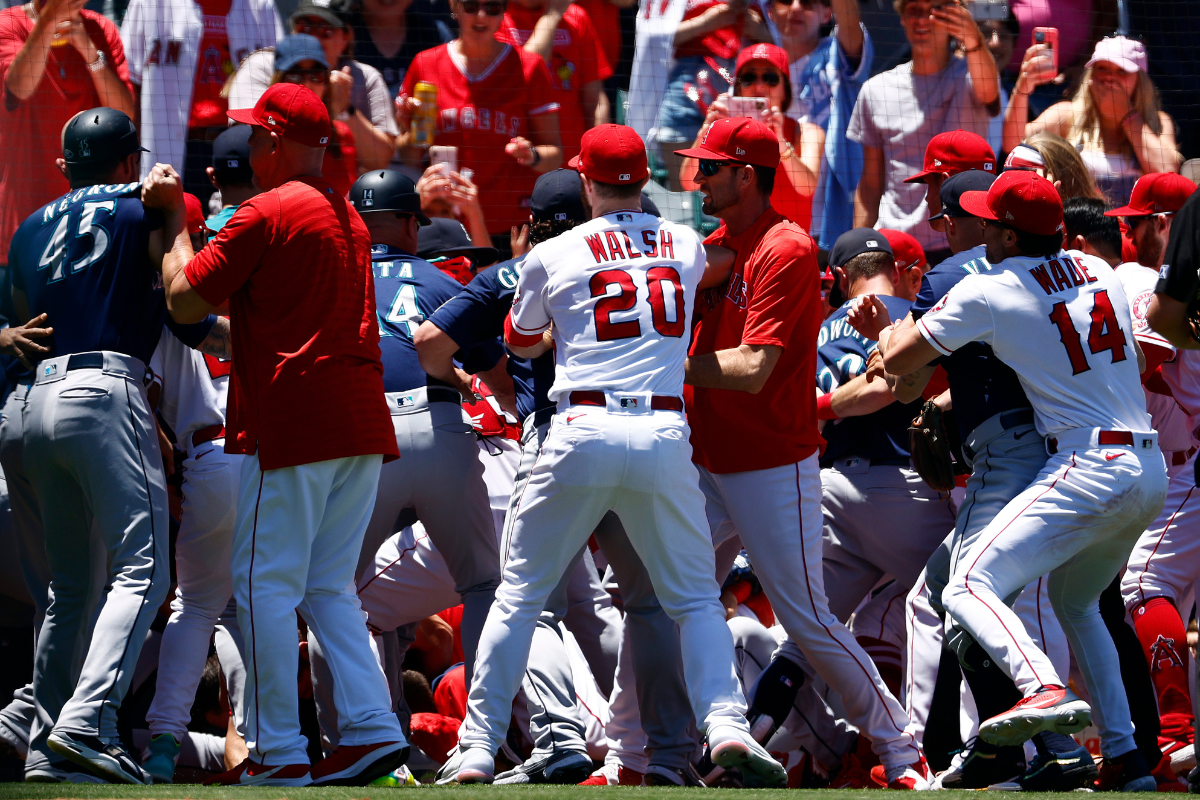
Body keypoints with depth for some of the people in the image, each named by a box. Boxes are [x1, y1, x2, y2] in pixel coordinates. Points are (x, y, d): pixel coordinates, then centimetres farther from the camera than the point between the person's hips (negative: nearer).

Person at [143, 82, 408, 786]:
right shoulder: (349, 218, 17)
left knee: (265, 586, -2)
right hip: (364, 424, 8)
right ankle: (373, 729, 2)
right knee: (328, 588, 12)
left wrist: (175, 218, 5)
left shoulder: (267, 214, -10)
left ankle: (278, 751, -3)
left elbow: (186, 300, -9)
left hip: (291, 424, -8)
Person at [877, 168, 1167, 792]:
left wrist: (890, 330, 27)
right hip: (1151, 471, 8)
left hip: (1088, 471, -8)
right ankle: (1125, 759, 18)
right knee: (1074, 602, 27)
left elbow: (896, 364, 2)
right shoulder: (1100, 271, 14)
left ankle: (1045, 689, -40)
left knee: (970, 588, -13)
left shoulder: (989, 292, -5)